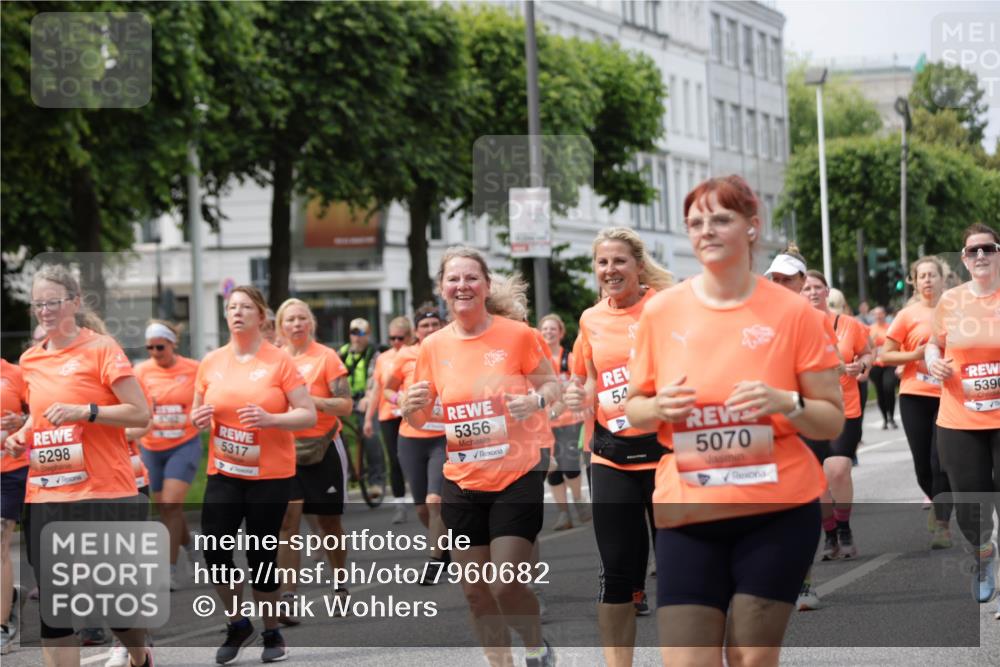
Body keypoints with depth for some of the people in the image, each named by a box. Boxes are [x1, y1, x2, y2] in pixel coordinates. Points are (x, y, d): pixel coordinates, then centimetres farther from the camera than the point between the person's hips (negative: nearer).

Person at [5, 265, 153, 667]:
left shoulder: (100, 348, -5)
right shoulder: (30, 360, 11)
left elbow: (141, 414, -9)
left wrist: (84, 411, -20)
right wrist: (21, 436, 7)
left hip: (104, 495, -5)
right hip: (46, 498, 5)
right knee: (52, 607, -1)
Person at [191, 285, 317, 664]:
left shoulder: (279, 361, -7)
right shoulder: (211, 363, 5)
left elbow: (308, 415, -7)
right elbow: (198, 413, 18)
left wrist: (270, 419, -23)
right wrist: (198, 418, -6)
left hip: (270, 475, -3)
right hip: (224, 473, 3)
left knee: (261, 555, 1)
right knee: (214, 548, -6)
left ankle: (272, 633, 21)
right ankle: (238, 625, 16)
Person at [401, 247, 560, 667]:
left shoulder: (516, 335, -7)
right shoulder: (433, 346, 2)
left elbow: (551, 384, 4)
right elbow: (420, 420, 10)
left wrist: (536, 400, -19)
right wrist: (411, 407, -14)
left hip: (516, 479, -4)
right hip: (462, 485, 4)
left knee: (506, 585, -10)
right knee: (475, 591, 5)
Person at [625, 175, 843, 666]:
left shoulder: (790, 312, -3)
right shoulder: (660, 311, 2)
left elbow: (833, 421, 1)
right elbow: (632, 409, 12)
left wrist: (784, 403, -18)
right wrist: (658, 407, -10)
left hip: (779, 511, -1)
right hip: (687, 515, 1)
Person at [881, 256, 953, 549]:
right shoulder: (907, 315, 2)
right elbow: (885, 356, 1)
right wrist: (917, 355, -12)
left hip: (947, 395, 0)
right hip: (915, 396, 0)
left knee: (941, 463, -10)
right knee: (923, 464, 4)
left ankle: (942, 524, -4)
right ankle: (939, 503, 32)